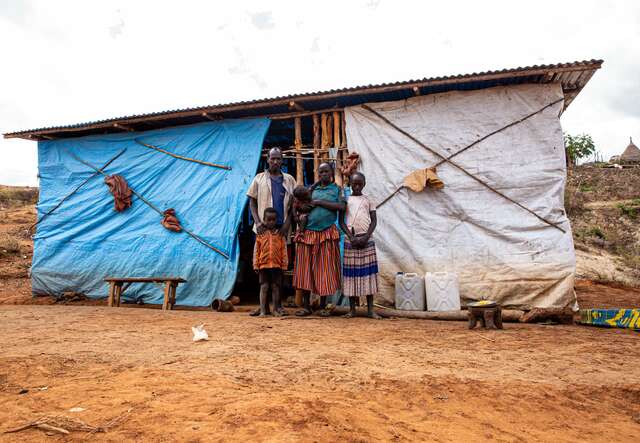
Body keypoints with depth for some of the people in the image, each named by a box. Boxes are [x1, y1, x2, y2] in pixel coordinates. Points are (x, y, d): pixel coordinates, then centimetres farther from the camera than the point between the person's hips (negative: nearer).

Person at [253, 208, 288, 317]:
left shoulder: (280, 234, 3)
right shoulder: (260, 234, 3)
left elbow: (284, 250, 3)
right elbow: (256, 251, 3)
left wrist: (284, 264, -1)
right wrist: (256, 265, -1)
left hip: (277, 265, 0)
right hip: (263, 265, 0)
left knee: (275, 287, 8)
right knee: (264, 287, 4)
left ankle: (276, 309, 18)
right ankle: (263, 310, 8)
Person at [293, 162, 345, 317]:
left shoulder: (337, 189, 10)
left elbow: (341, 206, -7)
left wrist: (320, 202, -9)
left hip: (327, 234, -2)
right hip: (308, 233, 2)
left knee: (324, 269, 0)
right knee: (305, 268, 0)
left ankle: (323, 306, 10)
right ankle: (306, 306, 8)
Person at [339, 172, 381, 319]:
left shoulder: (368, 200, 10)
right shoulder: (345, 200, 7)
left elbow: (374, 220, 4)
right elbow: (341, 221, 3)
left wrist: (366, 237, -9)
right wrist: (351, 237, -9)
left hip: (366, 240, 1)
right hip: (350, 240, 0)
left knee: (368, 272, 0)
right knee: (351, 273, 1)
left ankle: (370, 309, 5)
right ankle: (352, 309, 9)